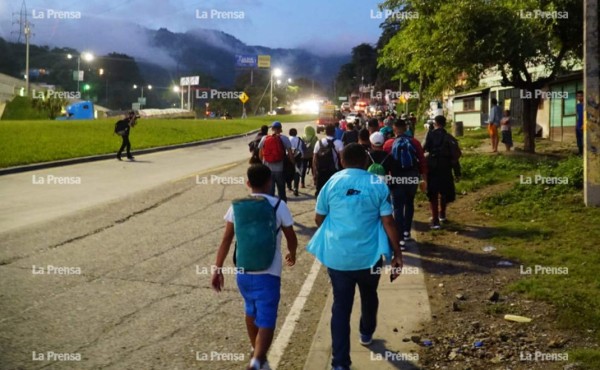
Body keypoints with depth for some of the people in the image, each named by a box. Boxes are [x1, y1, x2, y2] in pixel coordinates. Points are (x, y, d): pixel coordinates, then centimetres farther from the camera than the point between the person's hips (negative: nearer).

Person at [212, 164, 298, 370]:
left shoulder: (237, 206, 1)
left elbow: (226, 240, -1)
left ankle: (256, 353, 44)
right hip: (268, 274, -4)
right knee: (266, 321, -2)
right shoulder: (278, 205, -5)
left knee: (251, 311, 26)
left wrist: (217, 269, 5)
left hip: (242, 272, 4)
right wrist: (292, 254, 24)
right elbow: (291, 238, 4)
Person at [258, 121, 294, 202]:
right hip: (280, 168, -1)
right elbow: (290, 153, -10)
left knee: (269, 190, 9)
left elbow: (260, 154, 5)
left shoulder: (264, 138, 1)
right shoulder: (284, 138, -6)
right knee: (281, 190, 14)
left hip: (267, 168, 1)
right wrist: (293, 163, 3)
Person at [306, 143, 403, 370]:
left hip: (336, 256, 0)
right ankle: (366, 334, 50)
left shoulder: (332, 183, -2)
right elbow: (388, 223, -8)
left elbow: (319, 219, 5)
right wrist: (397, 254, -1)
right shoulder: (378, 185, -6)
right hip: (369, 255, 0)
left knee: (340, 307, 5)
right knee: (369, 297, 26)